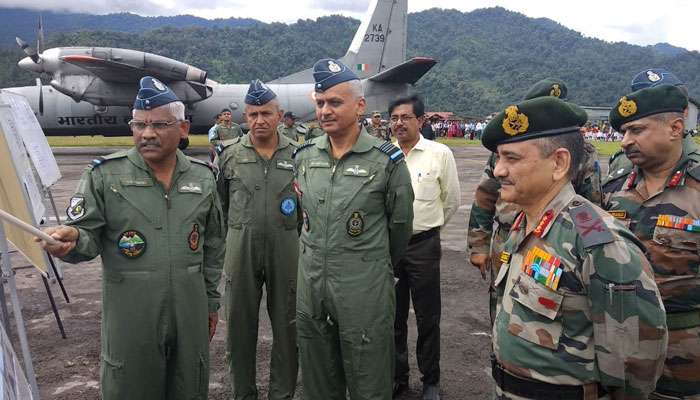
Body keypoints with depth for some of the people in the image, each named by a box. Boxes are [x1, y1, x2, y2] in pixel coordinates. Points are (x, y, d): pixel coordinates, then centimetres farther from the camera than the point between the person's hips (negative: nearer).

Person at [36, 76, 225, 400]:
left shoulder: (202, 177, 4)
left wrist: (211, 300, 14)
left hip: (190, 313, 3)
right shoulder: (105, 175, -6)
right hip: (131, 316, -3)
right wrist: (72, 239, -29)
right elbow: (88, 237, -5)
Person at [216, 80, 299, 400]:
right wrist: (234, 234, 8)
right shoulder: (229, 154, 2)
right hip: (240, 250, 1)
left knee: (287, 325, 9)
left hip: (286, 250, 0)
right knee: (240, 324, 10)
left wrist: (297, 239, 2)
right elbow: (218, 203, 9)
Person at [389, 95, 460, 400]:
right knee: (394, 315, 15)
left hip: (423, 245, -2)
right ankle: (397, 375, 33)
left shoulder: (440, 153, -6)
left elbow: (451, 201, 4)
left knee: (427, 317, 9)